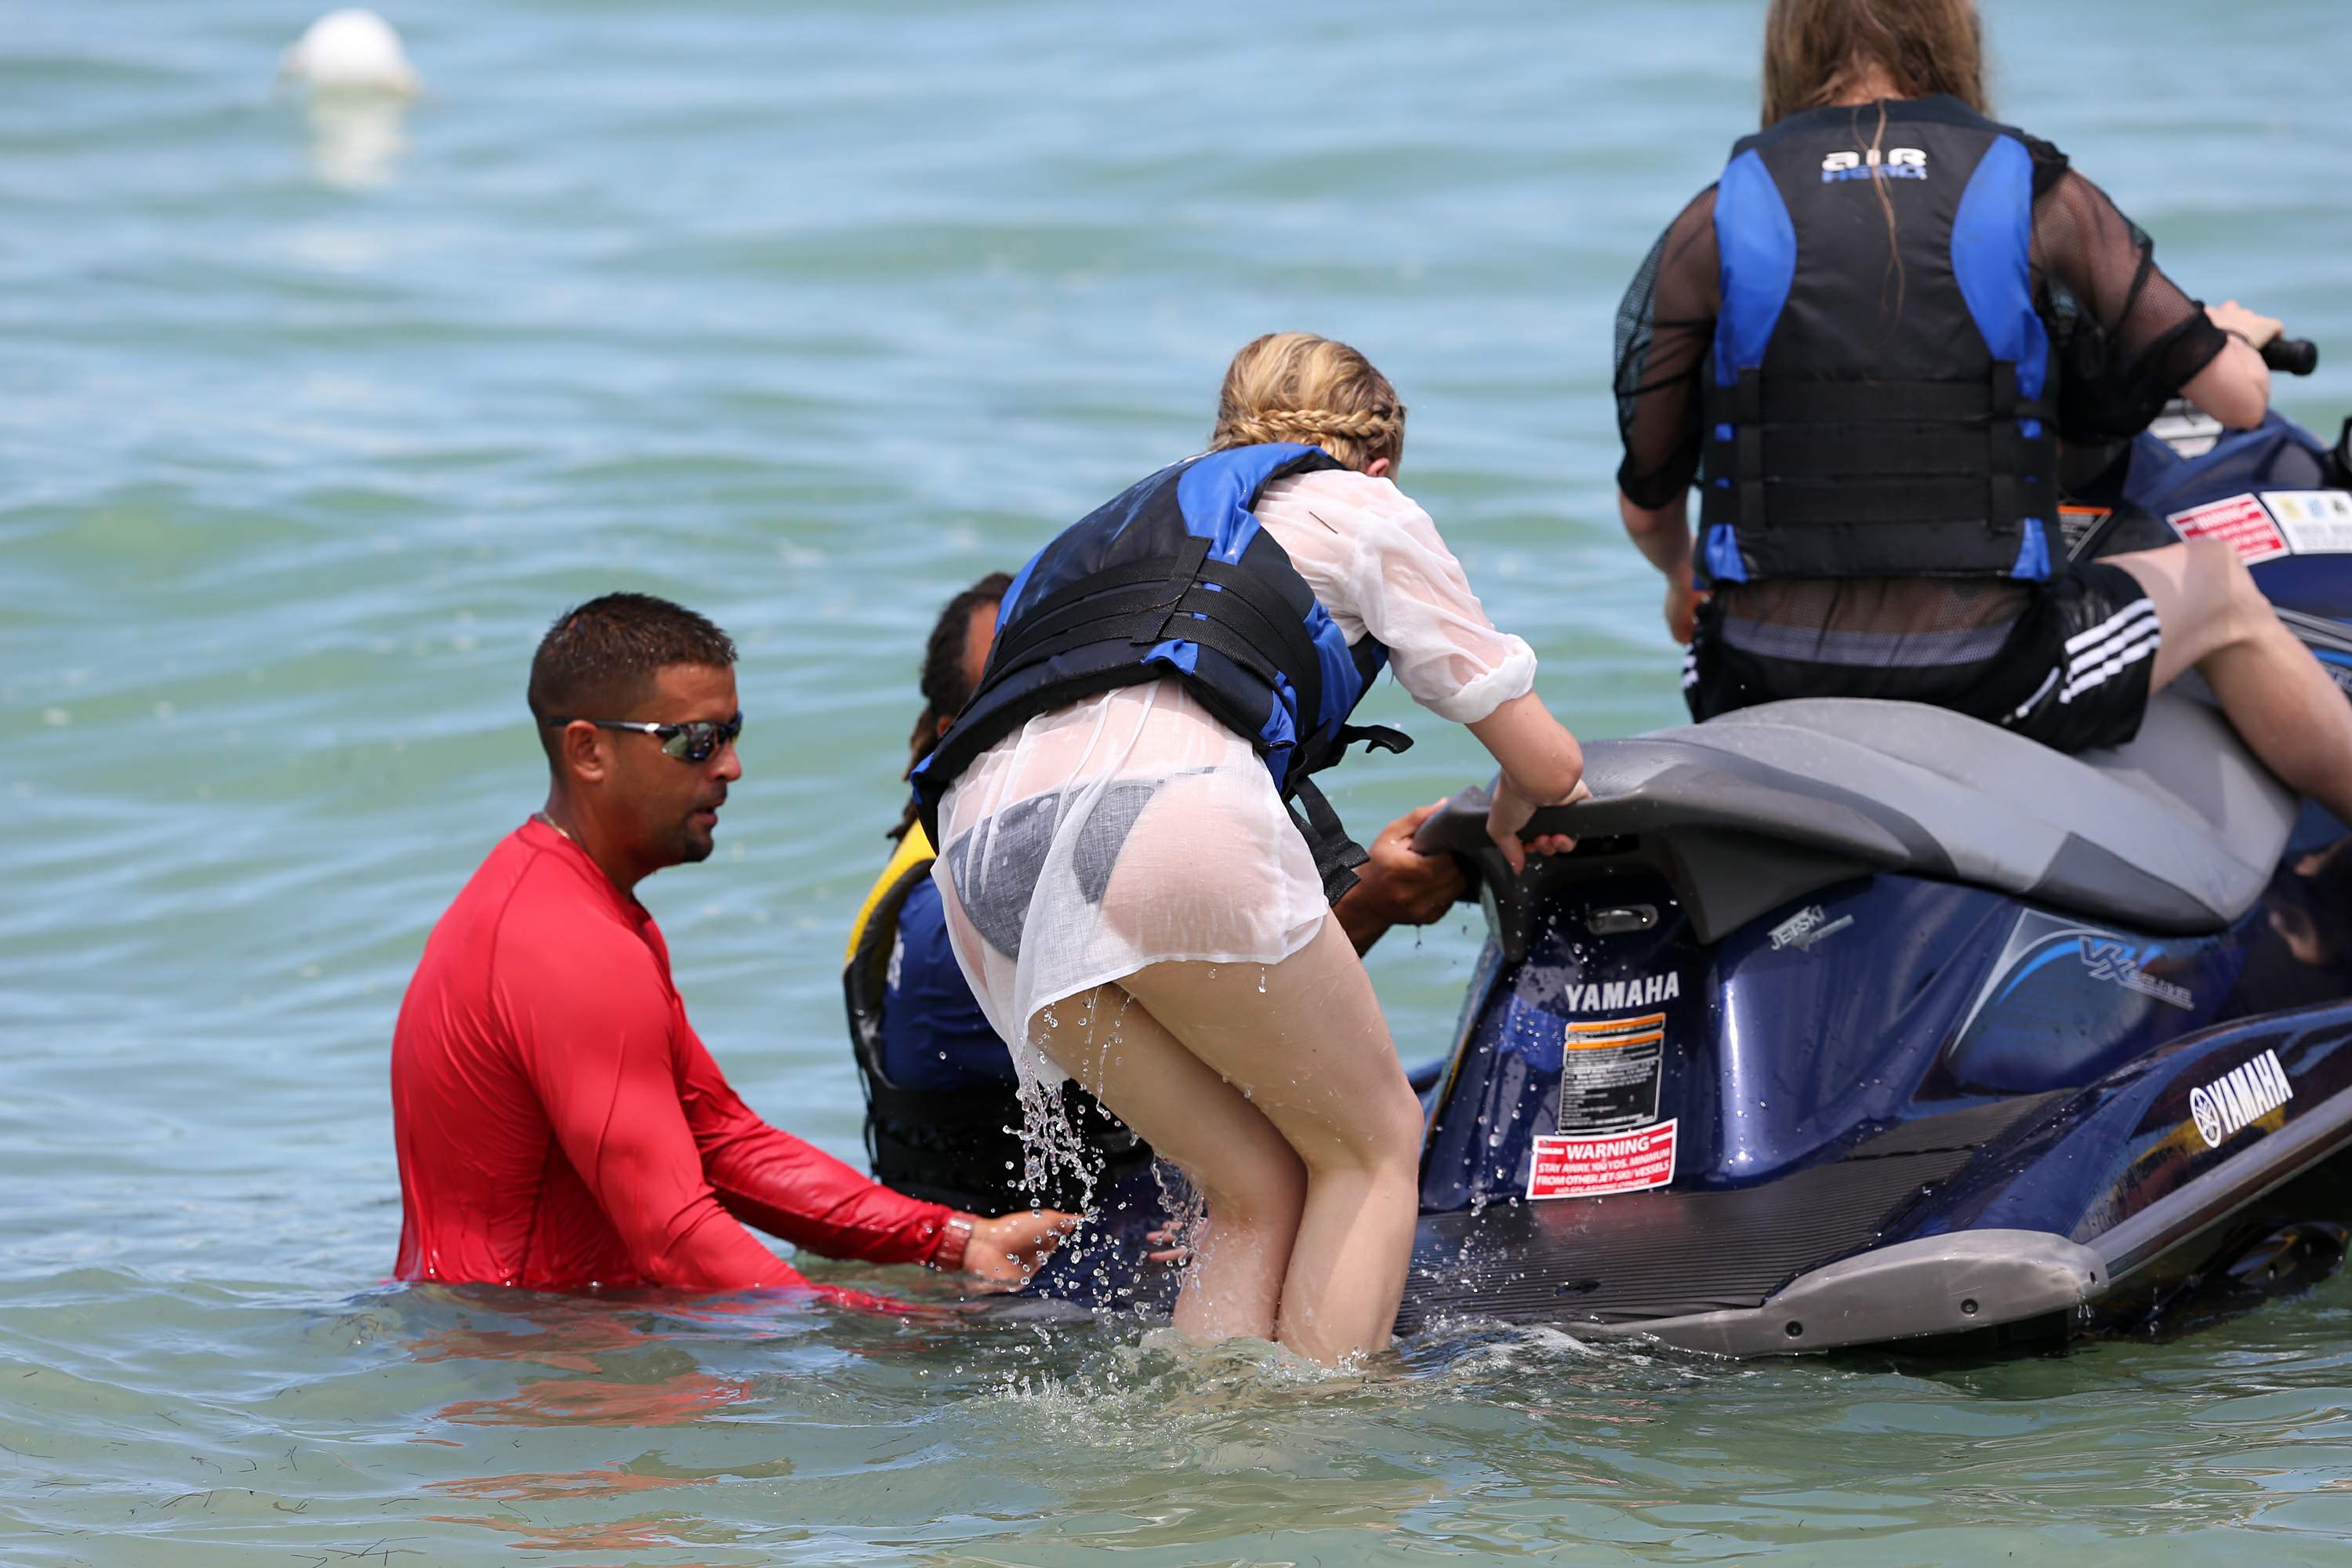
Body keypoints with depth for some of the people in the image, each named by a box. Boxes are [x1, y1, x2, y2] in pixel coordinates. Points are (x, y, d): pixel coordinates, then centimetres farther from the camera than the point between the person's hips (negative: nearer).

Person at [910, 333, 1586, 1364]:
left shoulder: (1137, 518, 40)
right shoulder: (1365, 512, 24)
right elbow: (1551, 765, 26)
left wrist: (1366, 883, 53)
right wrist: (1514, 817, 48)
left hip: (982, 852, 6)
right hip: (1161, 803, -6)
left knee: (1260, 1190, 14)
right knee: (1370, 1146, 10)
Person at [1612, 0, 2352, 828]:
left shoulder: (1715, 226, 1)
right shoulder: (2039, 200, -2)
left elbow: (1645, 504, 6)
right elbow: (2238, 397, 3)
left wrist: (1681, 576, 30)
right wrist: (2235, 335, 28)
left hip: (1761, 693, 2)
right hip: (1985, 681, -2)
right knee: (2217, 588, 27)